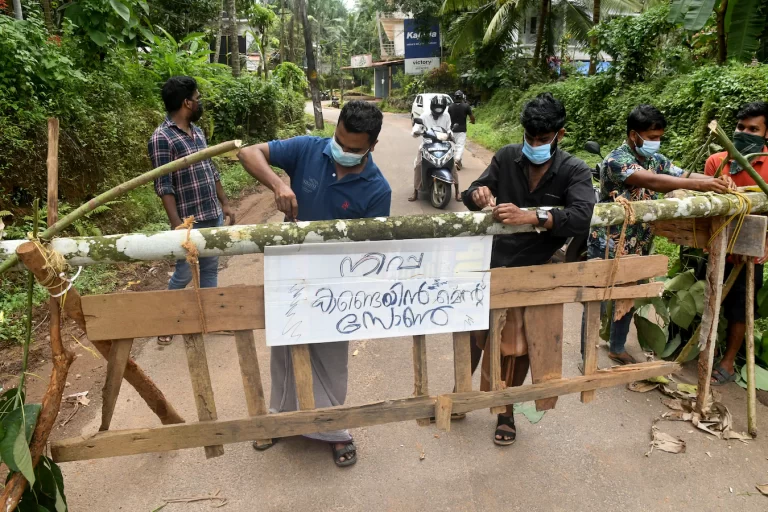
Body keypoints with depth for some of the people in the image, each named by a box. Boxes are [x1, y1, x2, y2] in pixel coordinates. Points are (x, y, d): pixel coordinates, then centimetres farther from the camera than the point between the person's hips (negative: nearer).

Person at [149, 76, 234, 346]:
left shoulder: (197, 132, 10)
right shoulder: (162, 138, -15)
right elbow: (163, 187, -17)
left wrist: (224, 204, 17)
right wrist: (177, 224, -21)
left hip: (213, 216, 7)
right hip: (190, 221, -7)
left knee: (210, 268, 15)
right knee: (184, 274, 6)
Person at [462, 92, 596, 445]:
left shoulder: (574, 171, -10)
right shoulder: (506, 157, -3)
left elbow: (582, 217, -25)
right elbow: (471, 195, -4)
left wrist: (532, 216, -39)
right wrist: (478, 195, -29)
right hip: (490, 264, 2)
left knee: (516, 349, 13)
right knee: (471, 336, 14)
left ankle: (505, 412, 36)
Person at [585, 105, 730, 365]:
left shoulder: (656, 159, 8)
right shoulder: (615, 160, -19)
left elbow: (683, 174, 2)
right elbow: (651, 181, -32)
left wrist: (718, 182, -18)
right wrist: (699, 185, -38)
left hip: (637, 247, 8)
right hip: (608, 248, -8)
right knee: (598, 303, 2)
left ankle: (617, 348, 36)